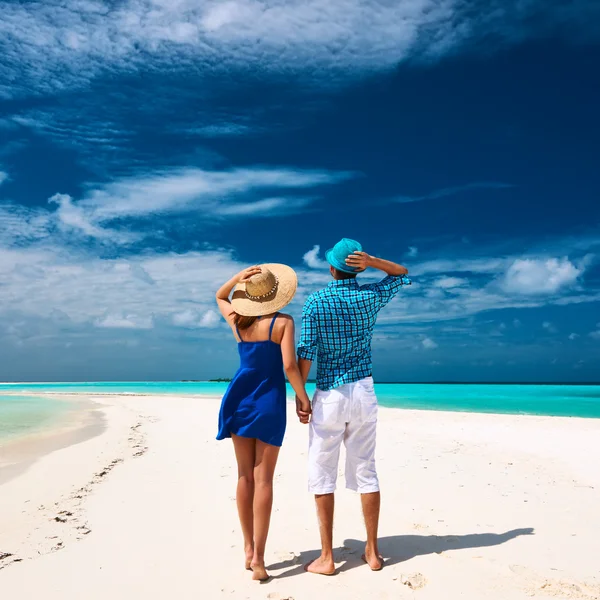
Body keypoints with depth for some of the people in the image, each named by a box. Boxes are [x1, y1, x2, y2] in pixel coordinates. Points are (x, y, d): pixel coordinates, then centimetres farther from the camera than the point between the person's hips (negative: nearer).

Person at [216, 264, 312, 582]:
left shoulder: (237, 320, 2)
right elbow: (289, 365, -19)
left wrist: (239, 275, 5)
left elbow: (220, 296, 22)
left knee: (245, 475, 11)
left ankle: (248, 550, 18)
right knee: (263, 478, -1)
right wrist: (303, 397, -5)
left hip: (240, 398, 4)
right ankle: (258, 558, -1)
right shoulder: (283, 322, -11)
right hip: (269, 402, -4)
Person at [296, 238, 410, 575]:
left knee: (322, 475, 6)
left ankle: (327, 557, 10)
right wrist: (372, 262, 0)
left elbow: (306, 352, -11)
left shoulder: (316, 302, -7)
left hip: (329, 396, -3)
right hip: (364, 392, 3)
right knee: (366, 472, 10)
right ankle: (372, 552, 18)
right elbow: (402, 274, 18)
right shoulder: (370, 297, 1)